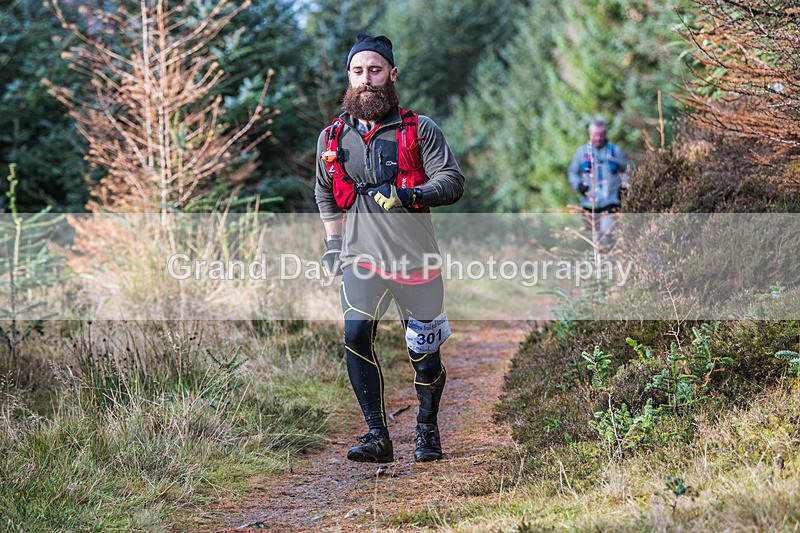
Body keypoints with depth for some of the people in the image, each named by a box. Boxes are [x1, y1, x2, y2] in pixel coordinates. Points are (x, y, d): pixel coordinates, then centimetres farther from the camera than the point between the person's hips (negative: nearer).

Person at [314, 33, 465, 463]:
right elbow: (325, 196, 25)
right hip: (361, 255, 2)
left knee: (424, 352, 5)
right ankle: (377, 436, -10)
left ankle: (428, 432, 26)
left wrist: (407, 195, -23)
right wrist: (332, 242, 16)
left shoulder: (419, 130, -1)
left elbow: (452, 182, -8)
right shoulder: (332, 138, 10)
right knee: (355, 337, -16)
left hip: (416, 256, -2)